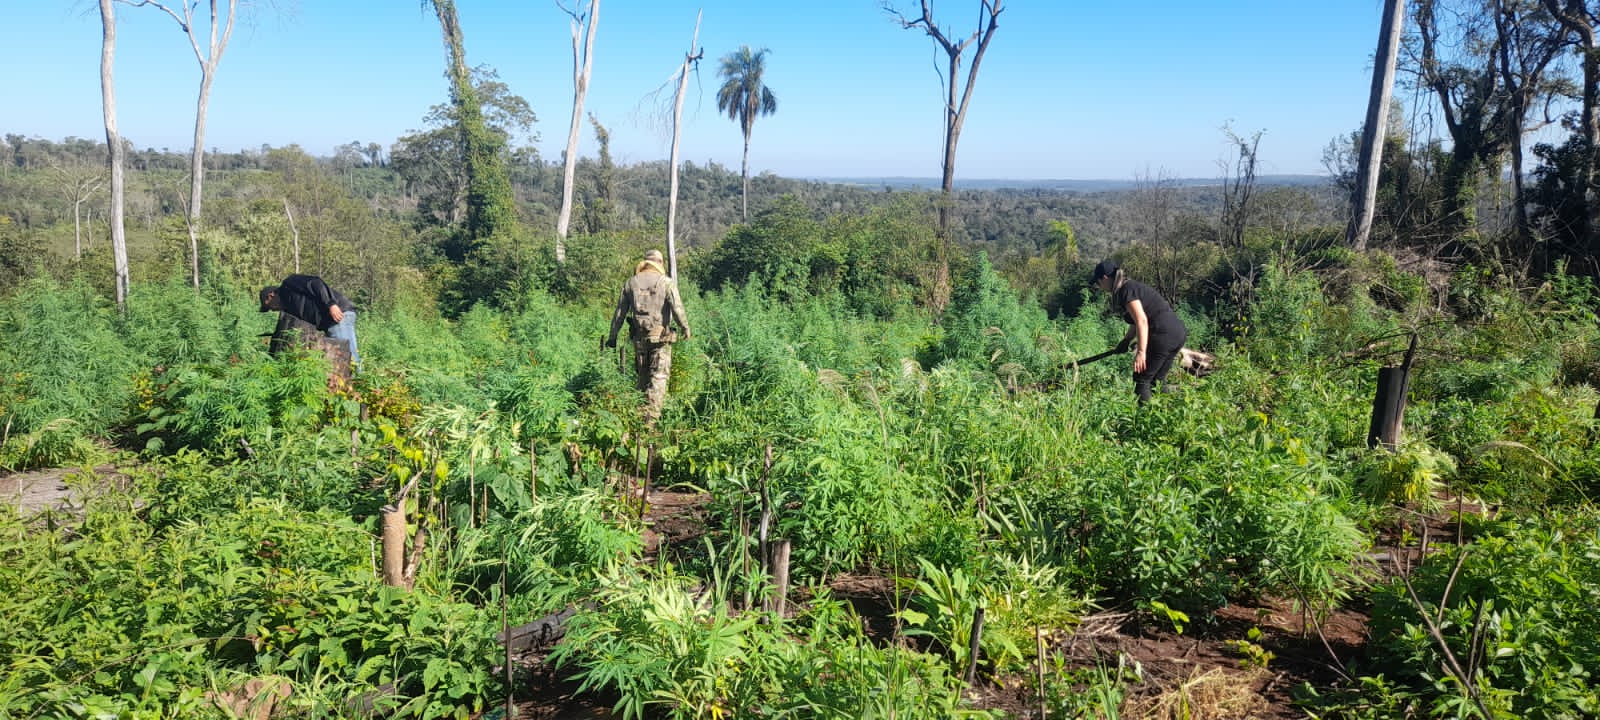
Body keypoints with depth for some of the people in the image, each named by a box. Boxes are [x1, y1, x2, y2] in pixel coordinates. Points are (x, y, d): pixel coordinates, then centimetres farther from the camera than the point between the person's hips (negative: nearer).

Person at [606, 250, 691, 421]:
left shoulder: (630, 283, 7)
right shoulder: (667, 283, -4)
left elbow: (619, 312, 10)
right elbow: (677, 309, -13)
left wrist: (613, 336, 17)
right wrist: (685, 328, 2)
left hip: (639, 337, 4)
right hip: (661, 337, -4)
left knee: (640, 375, 17)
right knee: (658, 377, -2)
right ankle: (651, 416, -10)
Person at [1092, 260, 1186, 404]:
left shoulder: (1126, 290, -10)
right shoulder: (1132, 286, 20)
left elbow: (1142, 321, -20)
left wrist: (1141, 352, -23)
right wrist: (1126, 341, 30)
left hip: (1163, 335, -10)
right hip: (1178, 332, 10)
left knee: (1141, 380, 1)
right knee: (1157, 379, 19)